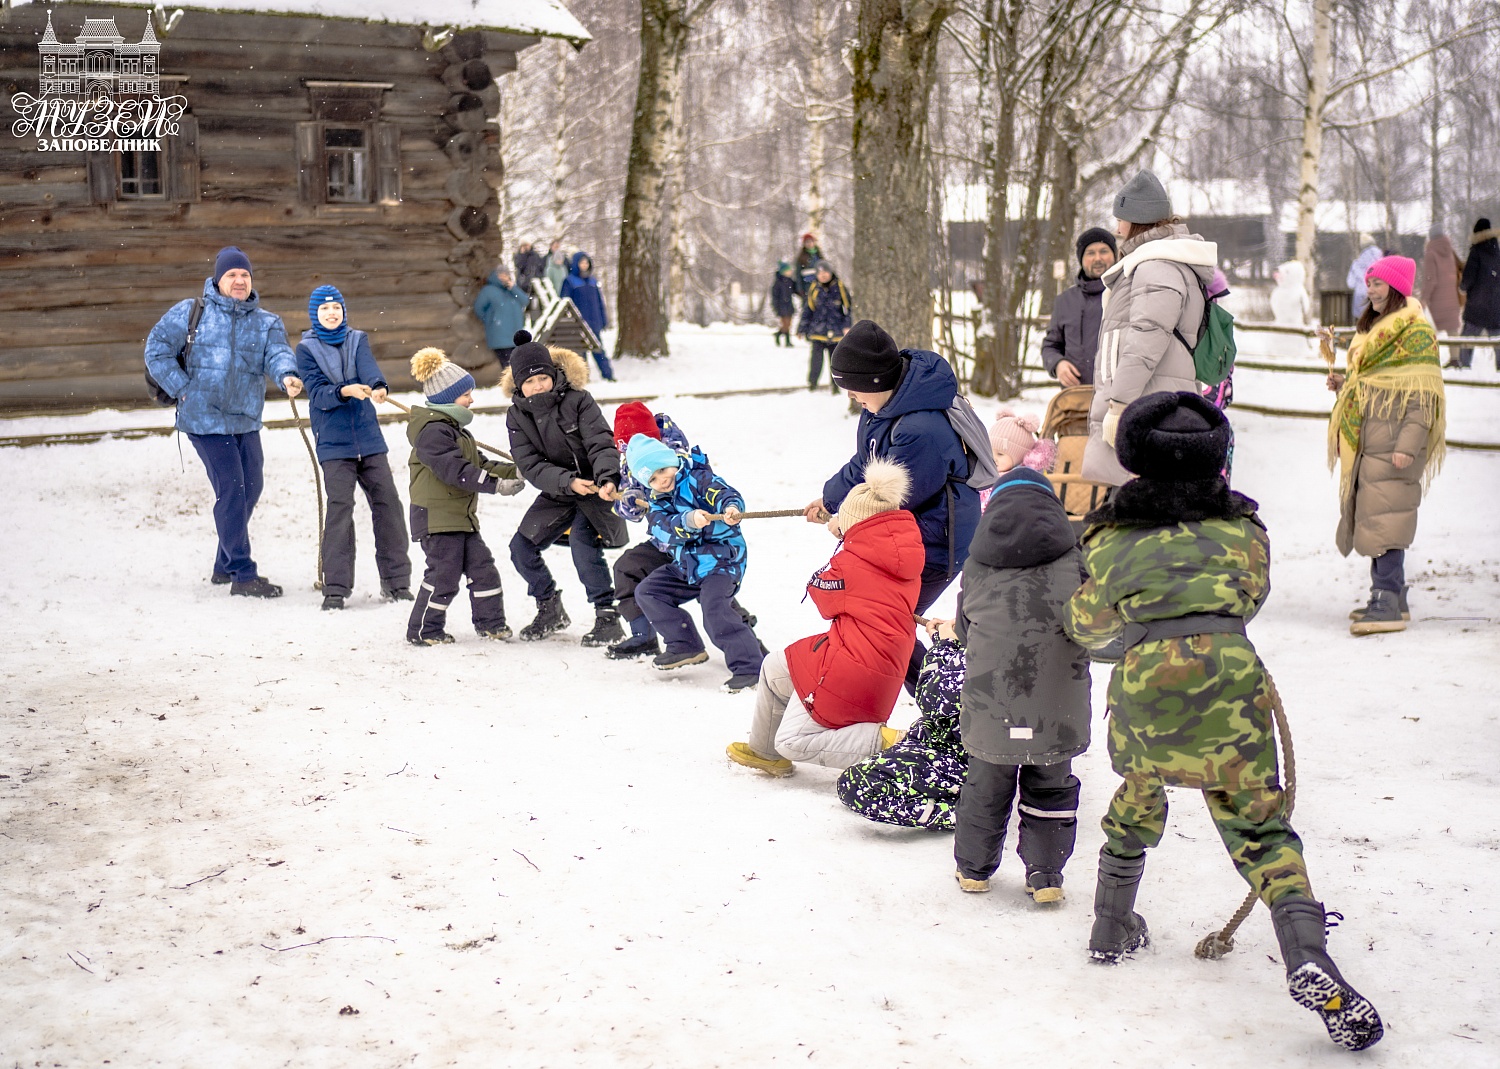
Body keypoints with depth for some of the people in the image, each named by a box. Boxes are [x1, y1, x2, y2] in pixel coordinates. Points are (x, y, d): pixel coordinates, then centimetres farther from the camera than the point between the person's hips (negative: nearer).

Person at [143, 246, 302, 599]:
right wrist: (182, 388, -8)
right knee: (231, 490, -10)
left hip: (247, 421, 6)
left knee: (250, 487, 14)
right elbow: (156, 349, 0)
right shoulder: (191, 313, -1)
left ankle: (225, 566, 32)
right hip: (205, 420, -5)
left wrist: (287, 376, -35)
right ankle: (243, 575, -5)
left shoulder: (267, 323, 7)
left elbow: (278, 353, -12)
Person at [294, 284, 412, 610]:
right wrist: (345, 391, -30)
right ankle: (335, 589, -6)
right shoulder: (307, 349, 2)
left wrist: (378, 387, -34)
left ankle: (396, 581, 12)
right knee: (339, 509, -12)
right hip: (334, 443, -3)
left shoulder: (357, 340, 10)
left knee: (388, 504, 1)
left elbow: (369, 368, -11)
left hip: (369, 439, 3)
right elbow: (318, 393, -10)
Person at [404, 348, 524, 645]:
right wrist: (496, 484, -27)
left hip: (461, 515, 10)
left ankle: (489, 621, 19)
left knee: (482, 565, 9)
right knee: (444, 573, -6)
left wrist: (513, 471, 9)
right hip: (436, 517, -10)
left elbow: (477, 464, 20)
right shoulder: (433, 431, -18)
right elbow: (455, 470, -27)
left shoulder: (452, 427, 17)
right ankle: (424, 630, 5)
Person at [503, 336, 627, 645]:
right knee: (521, 547, 2)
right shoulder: (517, 416, -5)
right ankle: (550, 610, 24)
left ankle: (607, 617, -17)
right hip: (557, 493, 6)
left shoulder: (577, 400, -16)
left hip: (596, 486, -5)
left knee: (582, 538, -27)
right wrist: (568, 481, -30)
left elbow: (601, 443, -22)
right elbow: (530, 466, -14)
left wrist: (607, 478, -41)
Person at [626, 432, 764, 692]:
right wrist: (688, 521, -38)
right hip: (686, 566, 8)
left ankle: (749, 667, -22)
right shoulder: (657, 504, 5)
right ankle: (686, 646, 15)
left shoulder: (698, 478, -10)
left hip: (721, 557, -8)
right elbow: (664, 528, -17)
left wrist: (731, 508, -52)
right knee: (647, 593, 9)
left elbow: (724, 493, -27)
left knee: (715, 611, -27)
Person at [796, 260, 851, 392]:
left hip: (836, 332, 0)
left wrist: (847, 326, -3)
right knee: (816, 357, -7)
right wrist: (802, 329, 12)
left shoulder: (840, 288, 1)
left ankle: (835, 384, 18)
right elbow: (807, 310, 11)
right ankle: (812, 382, 8)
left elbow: (848, 307, 6)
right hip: (818, 331, 0)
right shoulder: (814, 289, 4)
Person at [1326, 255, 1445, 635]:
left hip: (1392, 440, -9)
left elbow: (1422, 395, -14)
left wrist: (1408, 446, -21)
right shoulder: (1373, 330, 20)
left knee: (1384, 518, -14)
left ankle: (1389, 605, -16)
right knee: (1371, 516, 8)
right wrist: (1344, 385, 9)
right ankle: (1390, 598, 14)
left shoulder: (1416, 332, -8)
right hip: (1366, 440, 9)